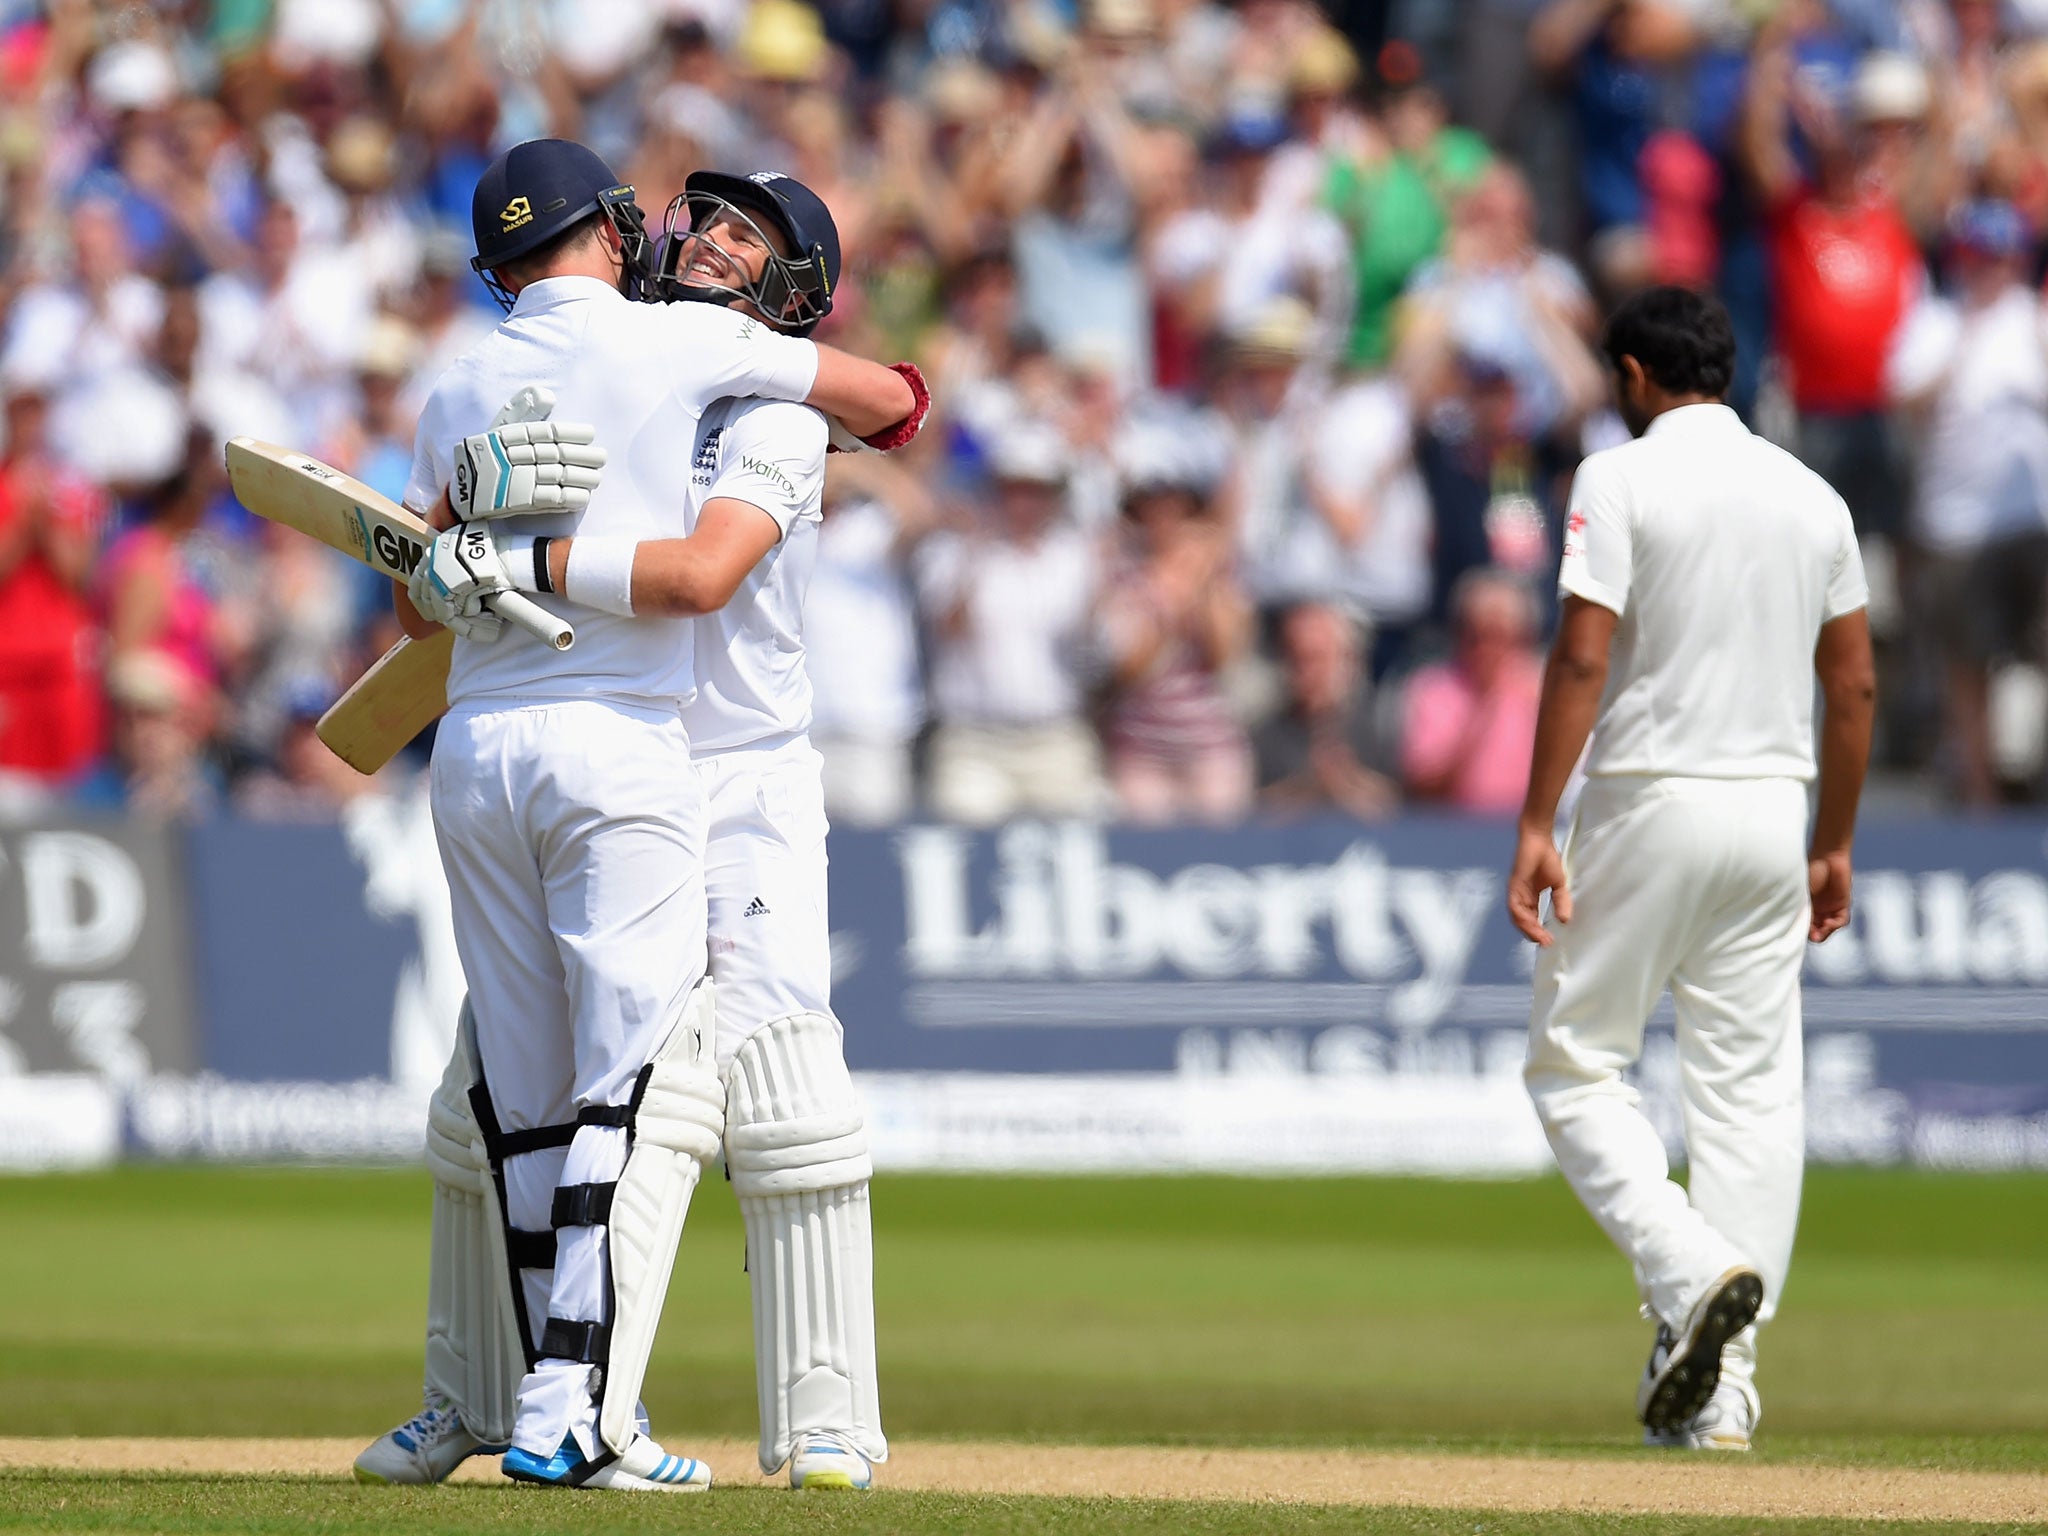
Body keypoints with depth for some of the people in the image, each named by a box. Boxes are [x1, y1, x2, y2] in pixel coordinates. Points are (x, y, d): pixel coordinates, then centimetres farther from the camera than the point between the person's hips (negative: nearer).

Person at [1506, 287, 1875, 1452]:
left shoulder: (1622, 480, -7)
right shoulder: (1813, 495, 10)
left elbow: (1582, 660, -15)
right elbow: (1856, 682, 11)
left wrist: (1537, 825, -14)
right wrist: (1836, 845, 18)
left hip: (1651, 802, -5)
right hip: (1772, 810, 5)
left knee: (1576, 1067, 5)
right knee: (1751, 1092, 5)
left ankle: (1694, 1270, -19)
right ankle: (1722, 1391, 2)